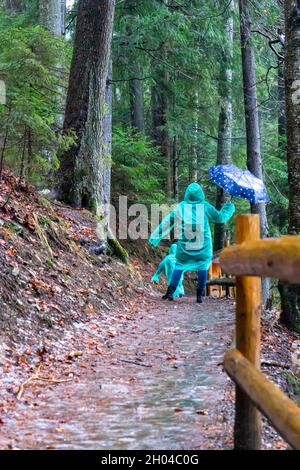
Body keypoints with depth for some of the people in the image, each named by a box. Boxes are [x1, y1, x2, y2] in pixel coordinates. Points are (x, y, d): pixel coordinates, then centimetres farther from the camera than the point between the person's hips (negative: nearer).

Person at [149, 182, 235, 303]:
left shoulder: (180, 207, 0)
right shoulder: (205, 207, -4)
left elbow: (167, 222, 3)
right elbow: (220, 217, 8)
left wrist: (156, 236, 9)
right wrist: (229, 208, 26)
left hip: (185, 244, 1)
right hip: (202, 245, -1)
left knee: (180, 265, 11)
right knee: (202, 266, 9)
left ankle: (171, 290, -1)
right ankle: (200, 294, 7)